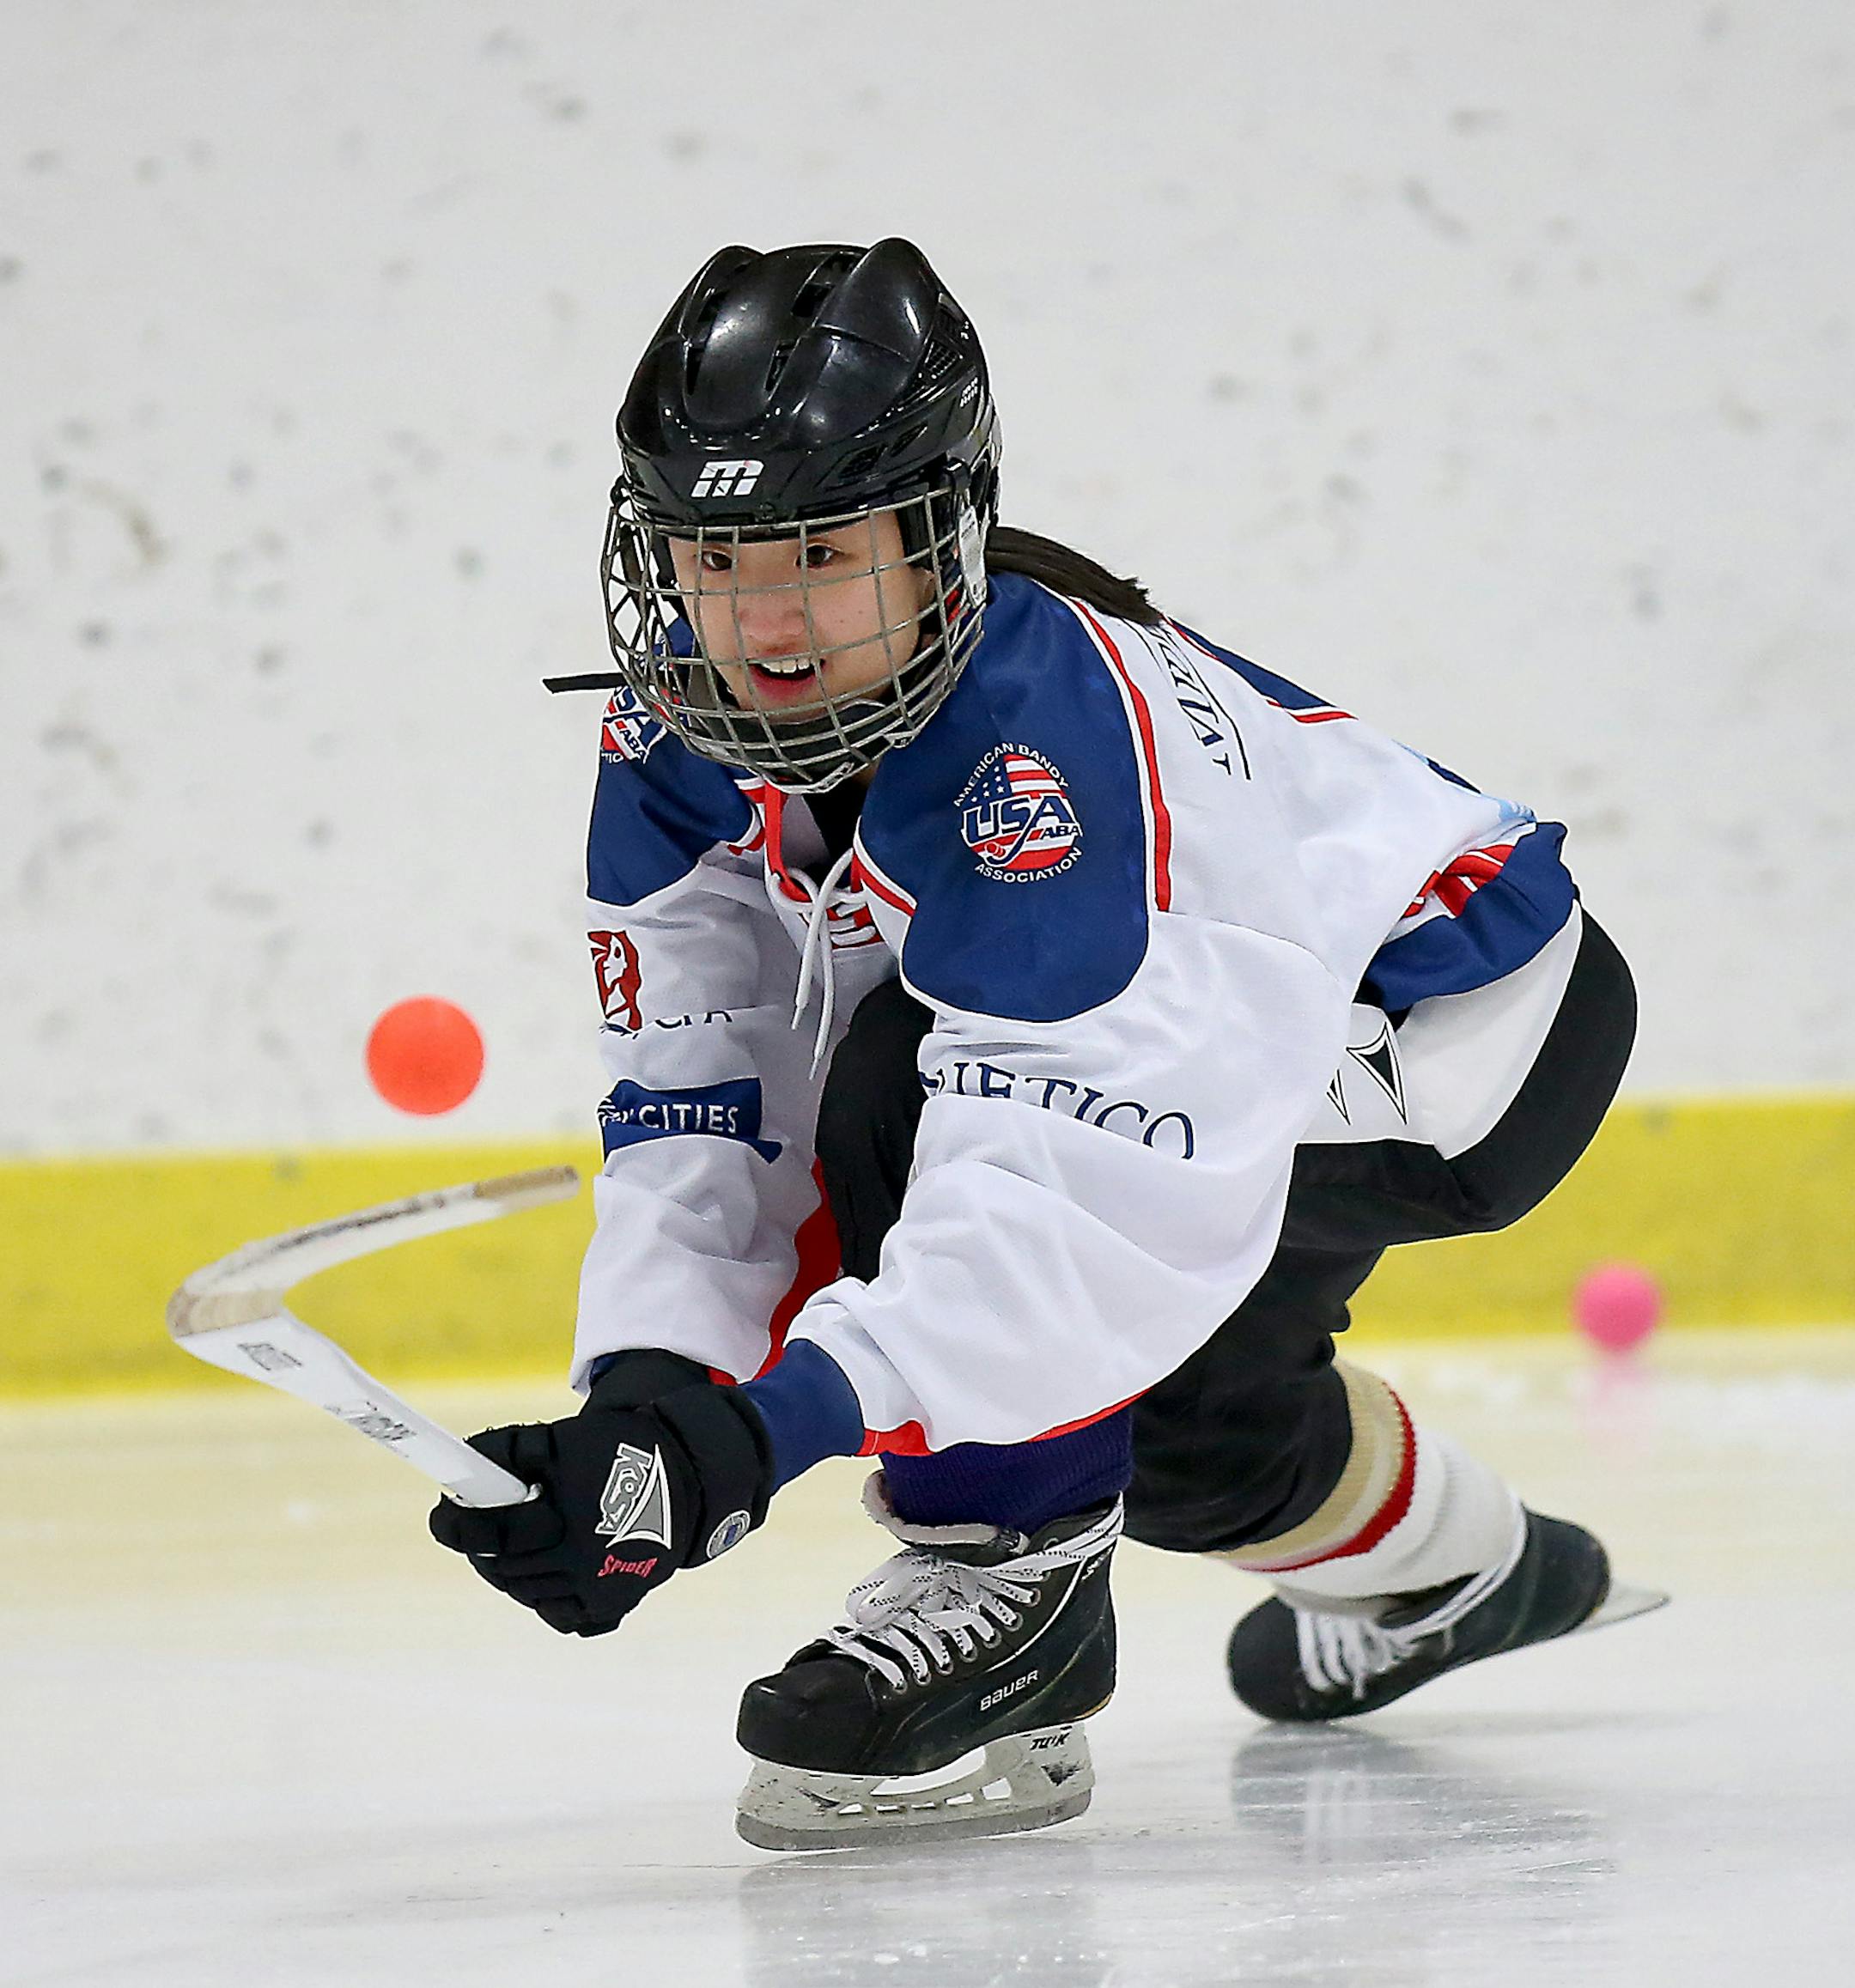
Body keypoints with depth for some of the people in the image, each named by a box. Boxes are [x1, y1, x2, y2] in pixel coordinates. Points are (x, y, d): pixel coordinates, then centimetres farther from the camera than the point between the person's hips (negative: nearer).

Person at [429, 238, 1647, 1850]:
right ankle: (1452, 1568, 53)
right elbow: (692, 1109, -11)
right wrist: (647, 1399, -30)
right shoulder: (678, 735, -12)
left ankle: (1016, 1586, -17)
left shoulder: (1042, 740, -37)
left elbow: (1092, 1194, -46)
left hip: (1482, 1031, -9)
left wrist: (747, 1436, -53)